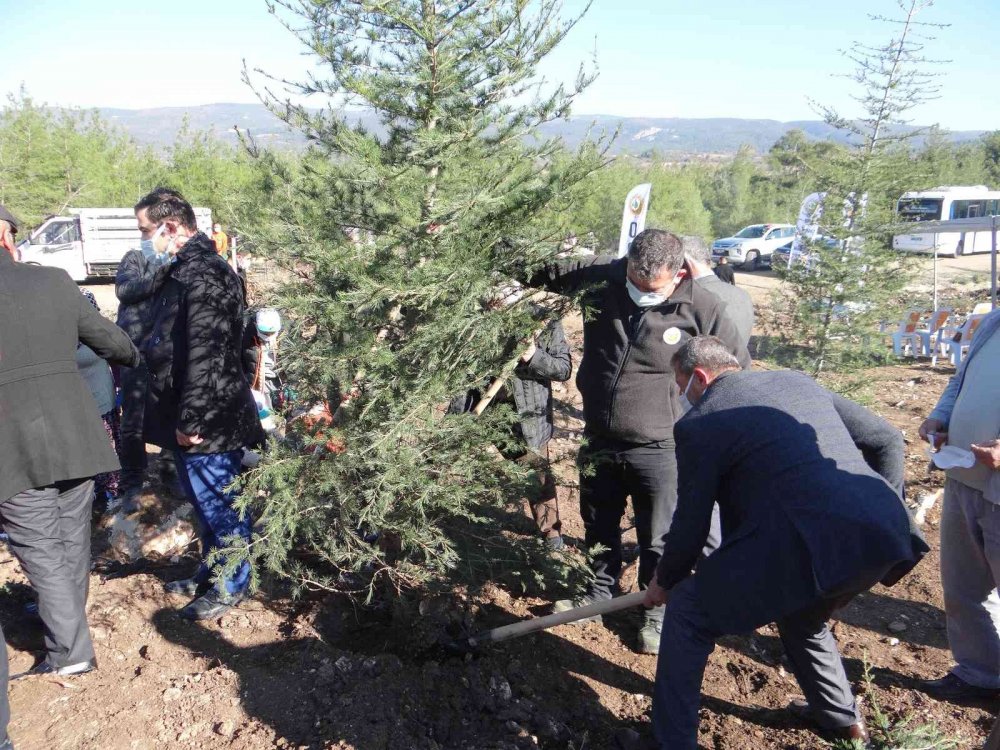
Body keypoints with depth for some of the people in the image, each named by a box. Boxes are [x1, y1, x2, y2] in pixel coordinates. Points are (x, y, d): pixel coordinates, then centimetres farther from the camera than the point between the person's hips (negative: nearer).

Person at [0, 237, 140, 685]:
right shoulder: (54, 282, 1)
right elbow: (110, 340, 11)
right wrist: (133, 358, 32)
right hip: (73, 438, 4)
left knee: (40, 549, 5)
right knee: (72, 540, 18)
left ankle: (70, 651, 6)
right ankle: (66, 622, 37)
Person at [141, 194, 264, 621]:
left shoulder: (203, 273, -20)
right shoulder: (186, 269, 13)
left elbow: (204, 353, -26)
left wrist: (189, 418, -24)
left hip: (207, 419, -10)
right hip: (191, 414, 10)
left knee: (218, 503, 4)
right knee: (204, 501, 21)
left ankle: (232, 586, 18)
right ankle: (210, 572, 37)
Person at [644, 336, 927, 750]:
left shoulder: (699, 422, 3)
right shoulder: (797, 381, 22)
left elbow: (691, 525, 7)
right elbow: (886, 438, 24)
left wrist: (665, 582, 23)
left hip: (816, 545, -7)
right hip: (885, 532, 8)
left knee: (688, 611, 11)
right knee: (803, 615, 36)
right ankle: (842, 717, 50)